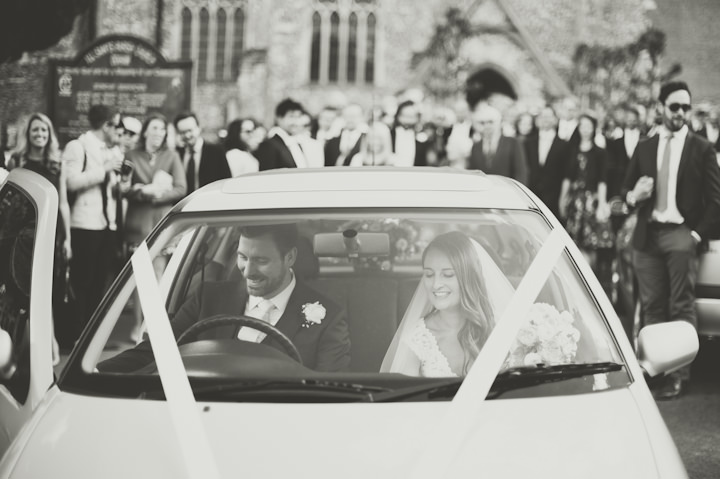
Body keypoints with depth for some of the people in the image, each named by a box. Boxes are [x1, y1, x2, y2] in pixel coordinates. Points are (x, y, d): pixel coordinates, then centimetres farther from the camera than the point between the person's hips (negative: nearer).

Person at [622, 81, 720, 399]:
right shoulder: (644, 148, 14)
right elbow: (627, 189, 17)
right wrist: (633, 196, -7)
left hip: (681, 234, -4)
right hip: (647, 235, 4)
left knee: (682, 307, -6)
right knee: (651, 307, 4)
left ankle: (678, 374, -6)